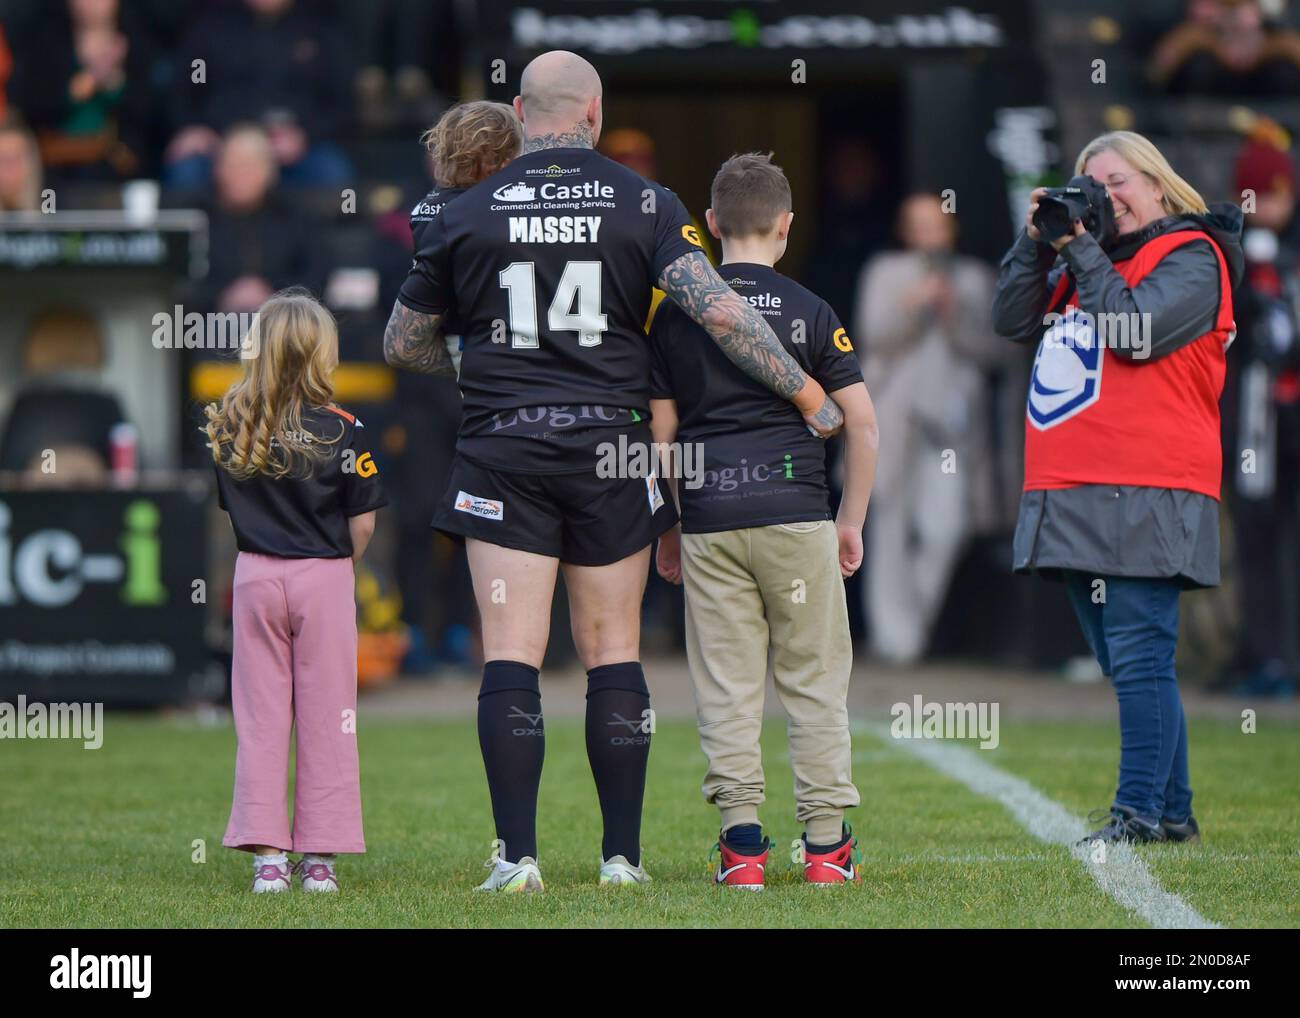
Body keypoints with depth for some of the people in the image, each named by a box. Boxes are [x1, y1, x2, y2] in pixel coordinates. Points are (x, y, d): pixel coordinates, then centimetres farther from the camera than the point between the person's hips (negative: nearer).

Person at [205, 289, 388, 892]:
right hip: (324, 578, -2)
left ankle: (266, 854, 4)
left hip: (255, 574, 2)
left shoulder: (229, 426, -1)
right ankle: (319, 856, 5)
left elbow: (227, 507, 4)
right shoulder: (343, 431, -9)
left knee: (260, 716, 6)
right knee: (325, 719, 5)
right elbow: (362, 524, -7)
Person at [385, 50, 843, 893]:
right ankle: (622, 854, 8)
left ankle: (517, 854, -8)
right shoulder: (645, 204, 0)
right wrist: (801, 387, -2)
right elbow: (717, 310, -11)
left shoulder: (466, 215, 3)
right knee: (615, 655, 7)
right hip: (611, 448, 0)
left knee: (512, 655, -2)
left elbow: (404, 343, 13)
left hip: (503, 451, 0)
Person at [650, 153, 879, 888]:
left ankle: (742, 838, -3)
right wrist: (852, 522, 9)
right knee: (815, 678, 5)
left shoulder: (677, 315, 4)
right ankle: (827, 840, 3)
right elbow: (862, 423, -1)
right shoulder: (810, 312, 1)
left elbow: (660, 433, 7)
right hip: (795, 515, -1)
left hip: (709, 522, 1)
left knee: (726, 686, 3)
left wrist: (664, 530, 16)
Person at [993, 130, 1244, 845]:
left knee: (1138, 656, -11)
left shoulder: (1190, 258, -1)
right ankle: (1172, 812, 16)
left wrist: (1083, 251, -9)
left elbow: (1136, 330, -15)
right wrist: (1038, 241, 5)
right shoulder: (1083, 261, 21)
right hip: (1073, 497, 8)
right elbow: (1013, 321, 15)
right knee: (1130, 664, 11)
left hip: (1145, 494, -8)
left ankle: (1140, 811, -10)